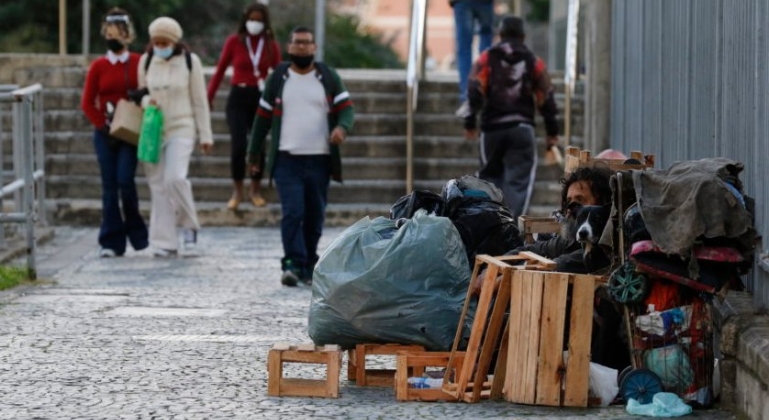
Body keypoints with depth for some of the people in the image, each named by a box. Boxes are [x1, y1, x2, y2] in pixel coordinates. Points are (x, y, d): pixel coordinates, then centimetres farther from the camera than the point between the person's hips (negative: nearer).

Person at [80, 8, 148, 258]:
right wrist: (103, 126, -6)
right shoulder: (98, 66, 5)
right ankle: (111, 243, 4)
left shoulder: (139, 64, 2)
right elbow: (87, 103, 4)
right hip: (105, 133, 2)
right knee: (109, 186, 0)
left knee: (125, 181, -13)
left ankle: (136, 234, 7)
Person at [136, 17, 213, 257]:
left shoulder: (189, 61, -2)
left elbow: (200, 101, 1)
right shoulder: (146, 61, 6)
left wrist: (205, 135, 1)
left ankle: (190, 224, 4)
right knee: (158, 186, 1)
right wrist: (146, 101, -8)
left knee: (176, 178, -21)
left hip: (181, 129, -3)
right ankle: (165, 243, 6)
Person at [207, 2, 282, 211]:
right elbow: (220, 70, 4)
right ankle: (237, 191, 4)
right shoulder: (234, 41, -1)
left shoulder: (271, 46, 2)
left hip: (261, 99, 2)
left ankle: (256, 190, 23)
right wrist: (209, 98, 2)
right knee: (238, 145, -12)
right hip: (238, 98, -1)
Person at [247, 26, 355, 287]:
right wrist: (254, 153, 13)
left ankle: (308, 267, 14)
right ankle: (293, 264, -18)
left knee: (315, 216, 4)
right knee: (292, 212, -15)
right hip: (287, 159, -1)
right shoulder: (278, 78, 9)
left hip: (320, 160, 1)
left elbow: (346, 109, 4)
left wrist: (342, 127, -19)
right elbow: (263, 117, 13)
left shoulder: (328, 78, 8)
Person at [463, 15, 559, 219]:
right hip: (522, 128, -1)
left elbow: (475, 91, -5)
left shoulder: (487, 58, 5)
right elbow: (546, 99, 7)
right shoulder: (534, 62, 8)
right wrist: (552, 132, 10)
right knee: (518, 180, -2)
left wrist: (470, 122, -2)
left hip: (492, 127, 1)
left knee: (490, 174, 17)